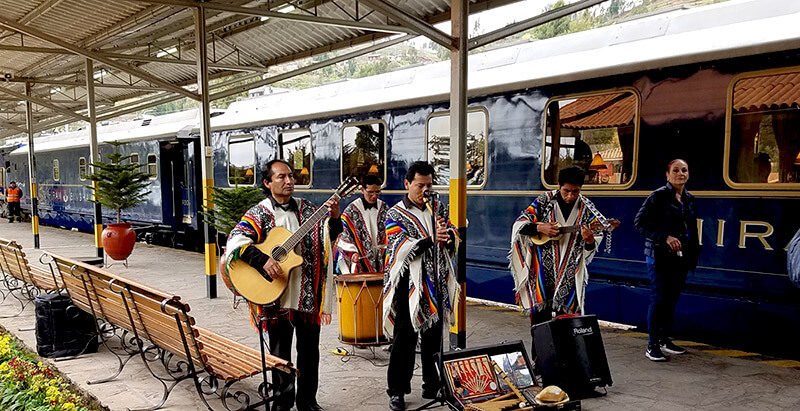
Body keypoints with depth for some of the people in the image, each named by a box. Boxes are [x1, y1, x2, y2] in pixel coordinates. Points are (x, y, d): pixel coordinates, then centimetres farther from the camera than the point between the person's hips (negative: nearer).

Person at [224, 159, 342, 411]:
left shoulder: (306, 209, 7)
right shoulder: (259, 214, -3)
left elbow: (329, 235, 0)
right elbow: (235, 242, -14)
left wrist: (334, 218, -21)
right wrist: (263, 260, -27)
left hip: (308, 294, 3)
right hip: (276, 296, -3)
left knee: (310, 350, 12)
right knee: (280, 353, 10)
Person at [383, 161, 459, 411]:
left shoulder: (439, 208, 13)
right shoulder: (395, 215, -1)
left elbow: (454, 237, 6)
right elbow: (400, 247, -14)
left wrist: (447, 234, -18)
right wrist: (431, 239, -26)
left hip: (436, 285, 4)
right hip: (409, 285, -4)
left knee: (433, 337, 13)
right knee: (404, 338, -1)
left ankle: (432, 384, 27)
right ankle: (397, 391, 10)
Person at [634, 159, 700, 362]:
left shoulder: (689, 199, 14)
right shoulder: (659, 196, -7)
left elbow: (692, 229, 21)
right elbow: (640, 221, -13)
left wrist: (693, 254, 15)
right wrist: (665, 237, -19)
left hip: (681, 257, 7)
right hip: (660, 256, -7)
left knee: (672, 299, 11)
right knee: (658, 299, -5)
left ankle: (664, 340, 23)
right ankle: (652, 345, 3)